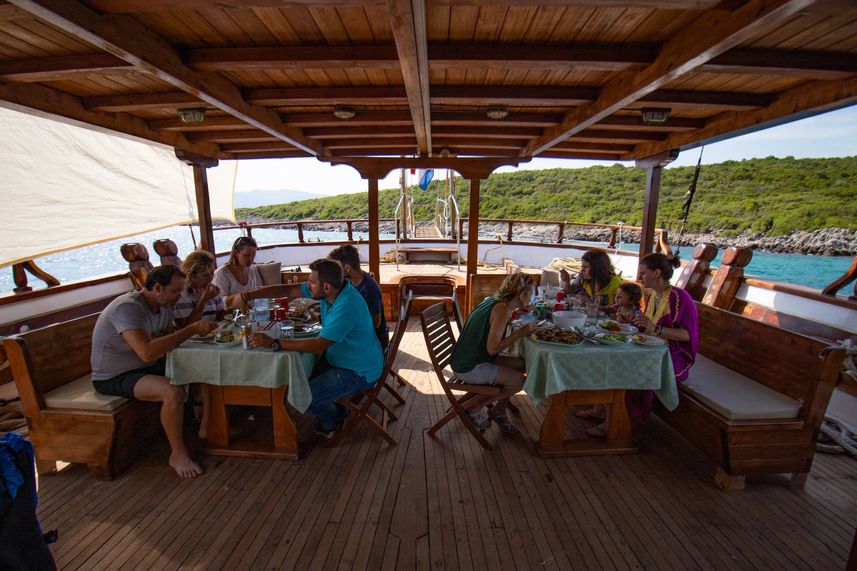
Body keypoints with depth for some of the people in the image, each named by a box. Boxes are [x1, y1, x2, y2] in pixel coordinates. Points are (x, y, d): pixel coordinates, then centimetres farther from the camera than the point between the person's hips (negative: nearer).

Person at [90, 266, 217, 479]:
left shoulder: (164, 305, 1)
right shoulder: (127, 308, -28)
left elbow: (170, 339, 2)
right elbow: (147, 352, -41)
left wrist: (198, 328, -15)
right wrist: (192, 329, -37)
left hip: (147, 366, 9)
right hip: (114, 377, -8)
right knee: (174, 392, -32)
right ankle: (178, 455, -12)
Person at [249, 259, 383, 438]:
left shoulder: (347, 307, -32)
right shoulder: (332, 289, -6)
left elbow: (318, 345, -32)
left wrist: (274, 343, -28)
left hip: (359, 372, -9)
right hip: (343, 360, 9)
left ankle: (333, 419, 18)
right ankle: (331, 410, 29)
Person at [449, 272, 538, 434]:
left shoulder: (494, 301, 4)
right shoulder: (502, 309, -22)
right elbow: (492, 348, -24)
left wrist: (510, 318, 13)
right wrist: (520, 332, -16)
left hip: (469, 359, 9)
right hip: (469, 368, -9)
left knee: (521, 364, 7)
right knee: (519, 380, -10)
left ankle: (499, 410, 20)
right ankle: (475, 408, 7)